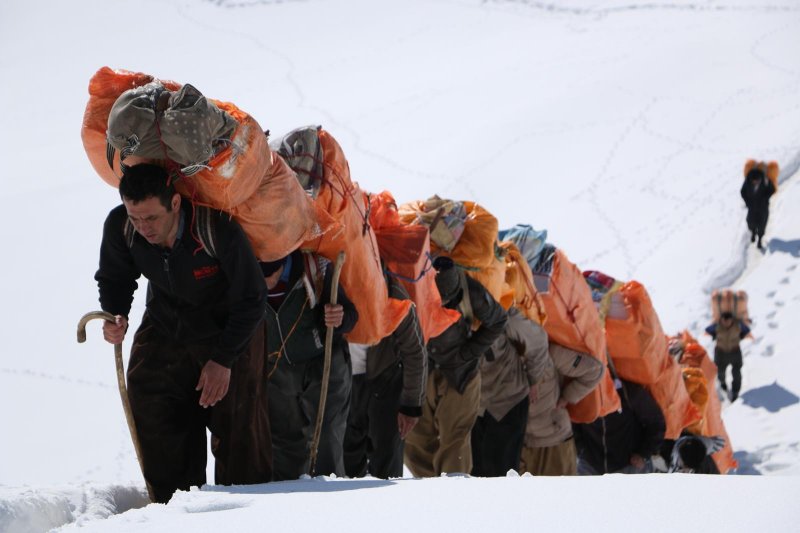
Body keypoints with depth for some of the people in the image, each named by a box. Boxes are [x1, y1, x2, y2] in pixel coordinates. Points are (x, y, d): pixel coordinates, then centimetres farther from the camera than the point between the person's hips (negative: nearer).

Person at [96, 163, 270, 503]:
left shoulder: (218, 229, -33)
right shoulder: (119, 226, -22)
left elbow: (251, 300, -18)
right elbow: (114, 279, 1)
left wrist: (223, 358, -16)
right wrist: (115, 316, -19)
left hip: (228, 334, -4)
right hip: (163, 332, 4)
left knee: (239, 435, -7)